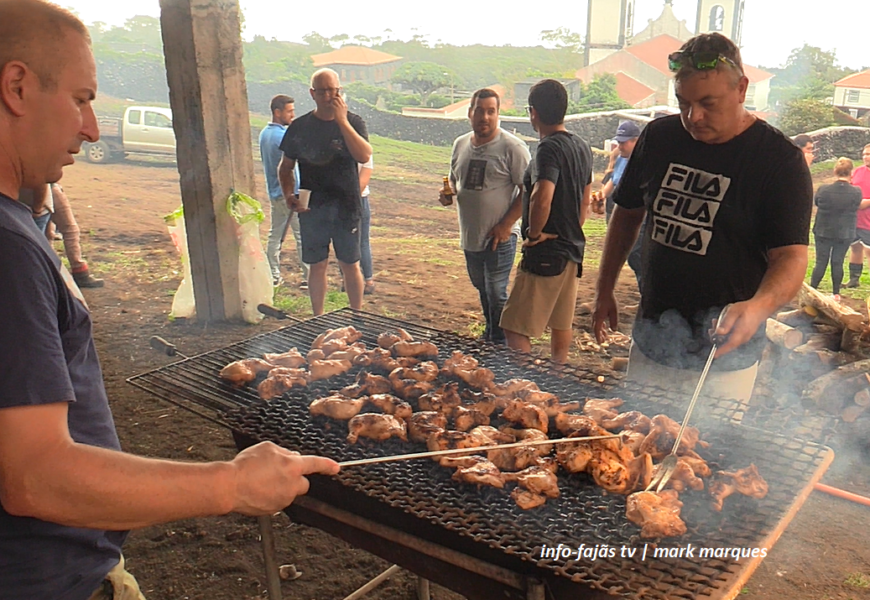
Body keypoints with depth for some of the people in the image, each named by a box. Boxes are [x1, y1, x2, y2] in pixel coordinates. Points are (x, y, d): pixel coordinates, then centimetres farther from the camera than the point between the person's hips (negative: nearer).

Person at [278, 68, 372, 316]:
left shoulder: (353, 122, 0)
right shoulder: (300, 127, 3)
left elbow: (364, 156, -19)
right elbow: (285, 167, 11)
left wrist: (342, 121, -21)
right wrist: (289, 195, -7)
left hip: (346, 206, -1)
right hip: (311, 208, 1)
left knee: (350, 265, 6)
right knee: (317, 266, 10)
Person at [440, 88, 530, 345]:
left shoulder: (512, 147, -12)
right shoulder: (461, 144, 8)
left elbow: (527, 190, -14)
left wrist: (506, 225, -19)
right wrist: (447, 194, -3)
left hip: (499, 237, -6)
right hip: (469, 235, 7)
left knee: (496, 295, -2)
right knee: (482, 290, 20)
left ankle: (499, 345, 11)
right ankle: (490, 334, 38)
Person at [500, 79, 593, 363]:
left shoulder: (549, 148, -19)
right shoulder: (582, 147, 9)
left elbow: (542, 199, -34)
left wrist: (534, 234, -19)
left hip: (546, 253, -10)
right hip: (573, 249, 10)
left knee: (515, 328, -4)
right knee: (562, 323, 20)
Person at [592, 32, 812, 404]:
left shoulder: (780, 160, -11)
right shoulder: (659, 137, 1)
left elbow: (791, 256, -16)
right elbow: (628, 213, 13)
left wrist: (757, 307, -36)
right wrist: (604, 290, 12)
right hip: (650, 343, 4)